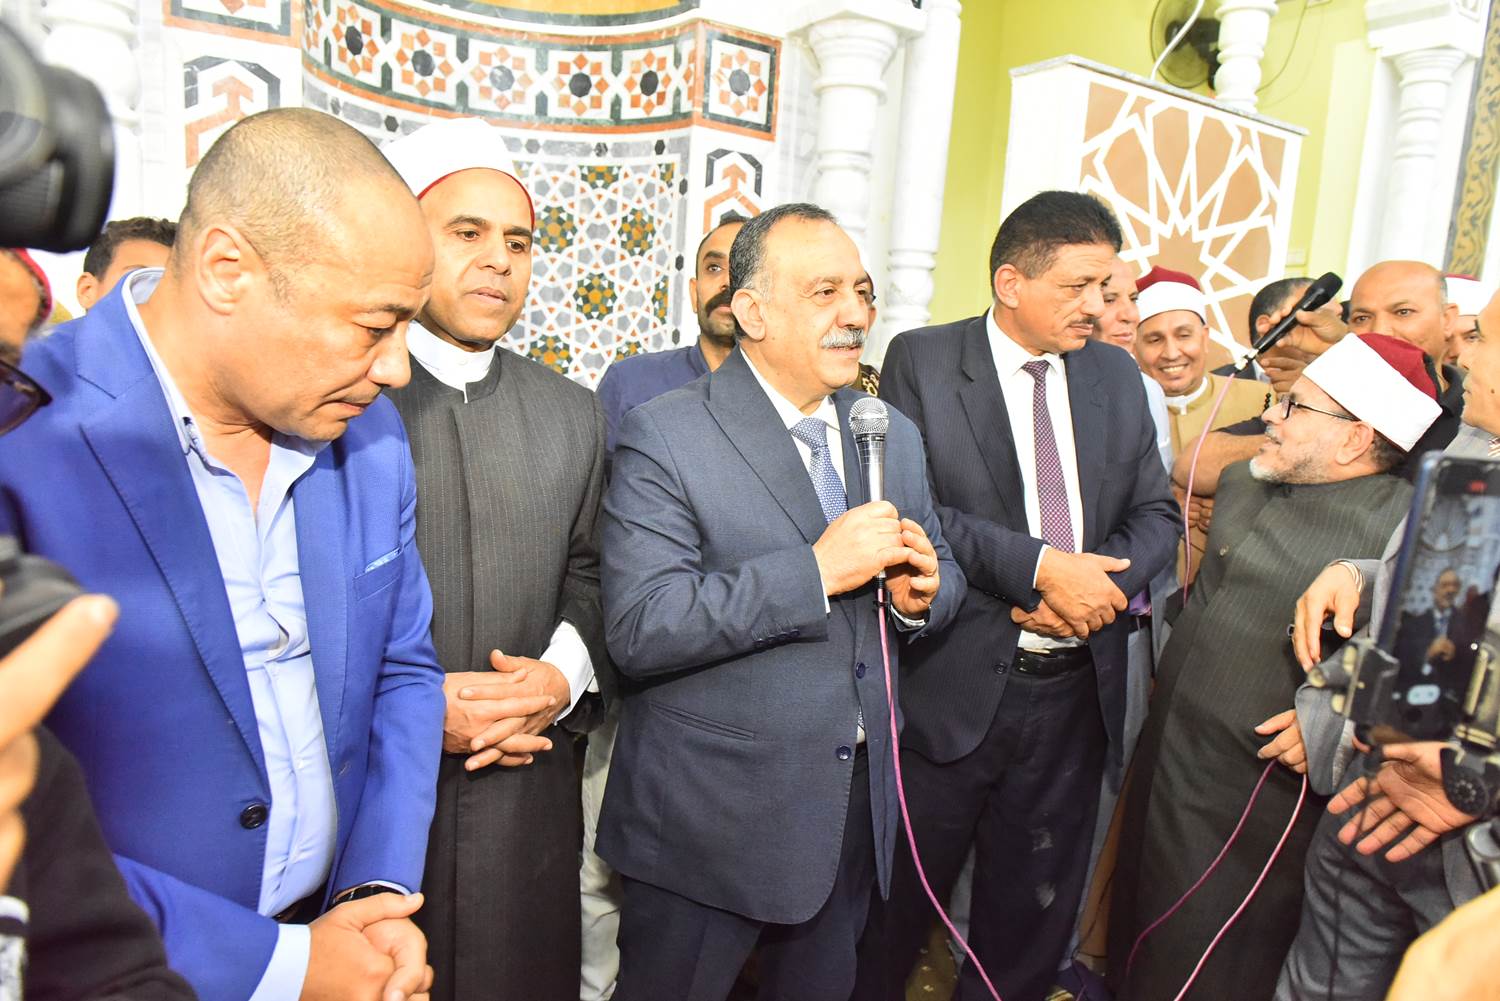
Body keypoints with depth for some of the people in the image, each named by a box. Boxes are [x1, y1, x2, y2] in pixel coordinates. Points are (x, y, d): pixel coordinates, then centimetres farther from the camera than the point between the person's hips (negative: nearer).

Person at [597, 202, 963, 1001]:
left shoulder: (894, 434, 6)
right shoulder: (665, 437, -15)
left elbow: (941, 575, 13)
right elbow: (638, 629, -24)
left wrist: (922, 592, -11)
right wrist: (817, 569, -27)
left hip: (856, 807, 6)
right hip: (709, 823, -5)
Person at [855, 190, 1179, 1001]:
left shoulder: (1116, 374, 10)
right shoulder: (922, 360, -6)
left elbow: (1156, 512, 9)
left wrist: (1104, 580, -11)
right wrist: (1039, 565, -20)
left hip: (1076, 690, 5)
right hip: (952, 688, -4)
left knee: (1032, 918, 19)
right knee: (898, 903, 13)